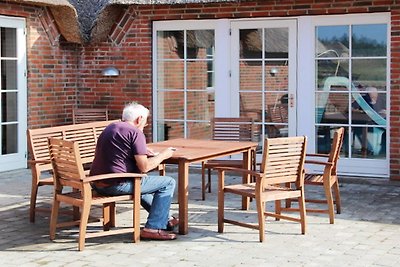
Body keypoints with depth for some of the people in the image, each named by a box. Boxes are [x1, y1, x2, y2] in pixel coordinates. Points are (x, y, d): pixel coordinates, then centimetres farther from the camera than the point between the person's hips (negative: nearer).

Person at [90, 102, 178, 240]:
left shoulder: (111, 127, 16)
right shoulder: (136, 133, -10)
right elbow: (144, 167, -15)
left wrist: (142, 152, 26)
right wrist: (163, 155, 2)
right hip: (116, 185, -9)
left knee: (140, 182, 37)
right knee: (168, 182, 2)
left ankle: (164, 219, 43)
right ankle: (154, 227, 0)